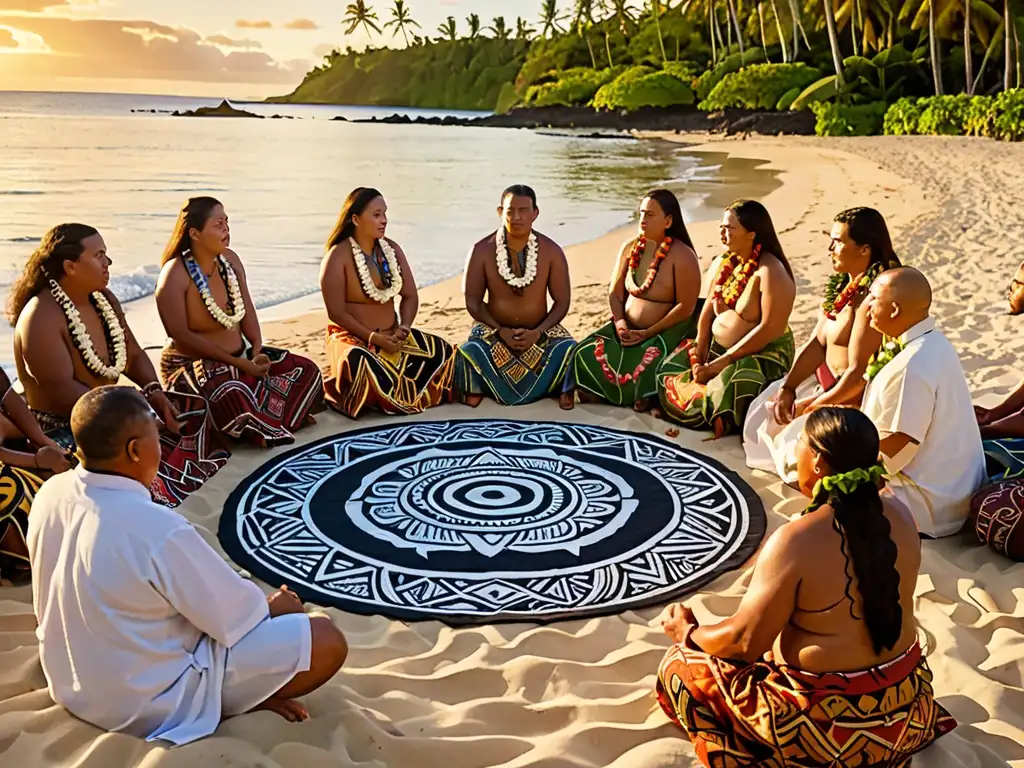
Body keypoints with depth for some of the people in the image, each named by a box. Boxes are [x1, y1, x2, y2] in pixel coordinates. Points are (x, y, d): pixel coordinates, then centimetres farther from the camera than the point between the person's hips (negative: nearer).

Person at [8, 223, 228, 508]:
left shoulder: (104, 299, 7)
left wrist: (154, 393, -8)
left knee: (197, 414, -1)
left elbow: (134, 355, 12)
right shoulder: (42, 318, -19)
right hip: (63, 429, -9)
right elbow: (62, 391, -25)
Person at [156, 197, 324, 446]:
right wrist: (239, 363, -24)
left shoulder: (230, 260, 4)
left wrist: (258, 351, -13)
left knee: (306, 370, -4)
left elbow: (247, 312, 7)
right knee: (233, 395, -40)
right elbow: (181, 335, -21)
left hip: (241, 356, 8)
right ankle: (263, 428, -13)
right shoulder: (175, 275, -17)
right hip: (193, 364, -8)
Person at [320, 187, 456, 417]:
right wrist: (374, 337, -22)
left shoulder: (392, 249, 5)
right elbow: (337, 313, -16)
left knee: (442, 351, -9)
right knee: (360, 362, -40)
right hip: (353, 338, -6)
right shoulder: (338, 257, -12)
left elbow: (410, 296, 5)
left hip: (391, 335, 6)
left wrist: (403, 328, -14)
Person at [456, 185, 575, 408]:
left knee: (569, 349, -28)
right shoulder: (482, 251, -8)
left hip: (540, 332, 1)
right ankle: (476, 390, 0)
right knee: (471, 351, -31)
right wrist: (501, 331, -17)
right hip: (494, 331, -1)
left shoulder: (551, 251, -5)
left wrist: (538, 332, -18)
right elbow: (473, 302, -3)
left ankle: (564, 390, 1)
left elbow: (562, 301, -2)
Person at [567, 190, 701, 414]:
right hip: (627, 329, 6)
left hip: (665, 334, -5)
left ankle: (648, 401, -3)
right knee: (585, 353, -15)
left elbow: (686, 307, -16)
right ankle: (600, 393, 7)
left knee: (645, 368, -33)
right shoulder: (630, 248, 7)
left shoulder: (682, 256, -12)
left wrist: (648, 333, -18)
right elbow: (615, 292, 9)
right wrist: (619, 323, -10)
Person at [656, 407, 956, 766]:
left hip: (829, 727, -7)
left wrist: (688, 633, 2)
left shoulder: (794, 541, -23)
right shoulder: (899, 515, -4)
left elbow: (745, 642, -16)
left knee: (680, 664, 7)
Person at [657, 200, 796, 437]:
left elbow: (770, 329, -23)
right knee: (670, 369, -6)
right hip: (715, 347, 8)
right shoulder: (721, 264, 7)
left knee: (729, 386, -35)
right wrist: (699, 357, -8)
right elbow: (708, 312, 6)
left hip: (762, 355, -8)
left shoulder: (770, 272, -18)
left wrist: (721, 363, -22)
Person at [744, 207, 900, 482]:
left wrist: (809, 408, -17)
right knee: (762, 414, 12)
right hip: (825, 382, 10)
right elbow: (817, 343, 4)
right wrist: (788, 388, -6)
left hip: (853, 399, -10)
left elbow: (858, 374, -26)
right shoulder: (841, 286, 3)